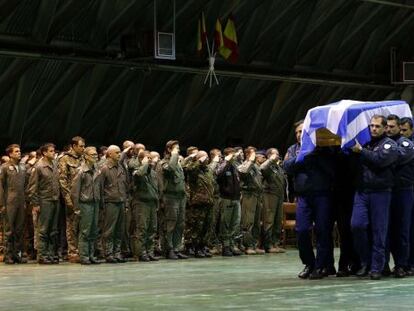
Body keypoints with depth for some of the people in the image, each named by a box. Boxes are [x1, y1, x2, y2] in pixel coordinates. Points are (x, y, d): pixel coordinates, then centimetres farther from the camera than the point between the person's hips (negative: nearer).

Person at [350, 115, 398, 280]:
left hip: (380, 193, -4)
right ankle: (365, 261, 9)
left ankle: (376, 267, 7)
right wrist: (352, 150, -1)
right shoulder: (364, 142, 17)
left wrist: (361, 151, -11)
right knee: (357, 225, -7)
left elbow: (380, 159, -16)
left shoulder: (389, 144, 2)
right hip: (362, 191, 4)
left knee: (379, 230, 0)